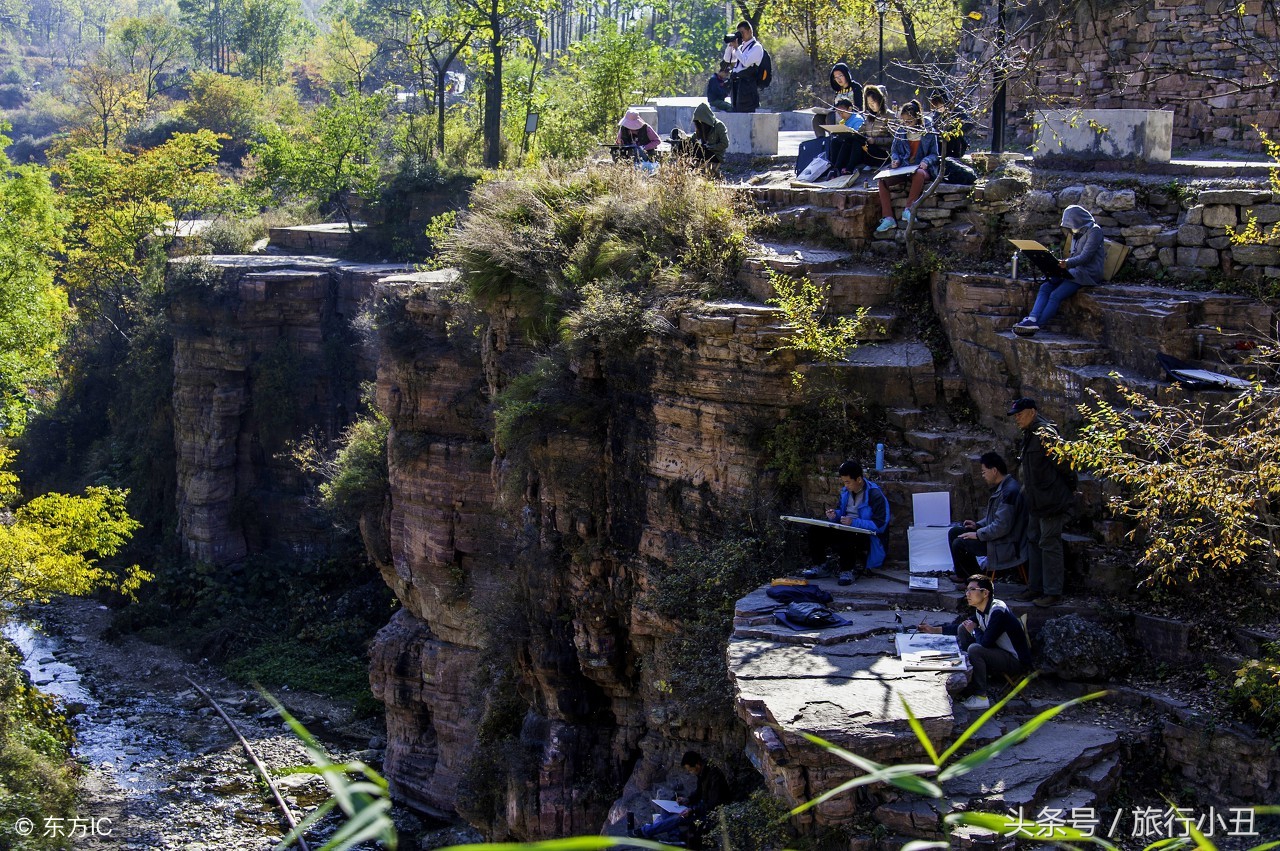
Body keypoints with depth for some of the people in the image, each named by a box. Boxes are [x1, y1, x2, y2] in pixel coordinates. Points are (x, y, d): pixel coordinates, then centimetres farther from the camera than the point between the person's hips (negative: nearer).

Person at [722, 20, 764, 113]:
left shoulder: (756, 47, -5)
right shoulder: (742, 46, 19)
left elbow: (746, 62, -17)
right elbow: (727, 59, 20)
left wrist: (736, 48, -11)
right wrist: (730, 45, 6)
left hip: (747, 85, -8)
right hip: (737, 84, 8)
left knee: (745, 112, -12)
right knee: (736, 112, 7)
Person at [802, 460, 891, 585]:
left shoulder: (875, 495, -14)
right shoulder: (846, 491, 9)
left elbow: (880, 525, -18)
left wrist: (854, 522, -24)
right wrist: (835, 515, -3)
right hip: (845, 529, 7)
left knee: (845, 537, -40)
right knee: (815, 530, -12)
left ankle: (847, 570, -21)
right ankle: (818, 566, -2)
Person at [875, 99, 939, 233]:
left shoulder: (929, 132, 1)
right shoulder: (900, 132, 11)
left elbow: (934, 154, 4)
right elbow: (894, 151, 20)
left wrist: (926, 161, -18)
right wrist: (895, 160, -3)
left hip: (921, 168, -4)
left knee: (919, 174, -43)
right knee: (882, 180, -24)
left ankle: (908, 209, -35)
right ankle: (888, 218, -26)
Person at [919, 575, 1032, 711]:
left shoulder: (997, 611, -24)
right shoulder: (981, 610, 4)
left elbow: (986, 642, -29)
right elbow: (961, 626, 20)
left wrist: (975, 630, -8)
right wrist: (935, 630, 14)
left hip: (1018, 662, -10)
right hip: (1000, 653, 10)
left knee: (974, 649, -29)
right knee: (962, 629, 8)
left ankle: (981, 697, -16)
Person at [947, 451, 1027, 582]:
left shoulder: (1009, 492, -24)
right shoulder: (1001, 488, 11)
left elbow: (1002, 526, -27)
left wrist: (978, 535, -18)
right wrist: (977, 525, 8)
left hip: (1007, 545, -11)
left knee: (959, 544, -18)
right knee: (954, 532, 10)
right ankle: (963, 575, 13)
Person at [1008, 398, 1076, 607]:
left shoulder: (1044, 433, -18)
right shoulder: (1029, 435, 14)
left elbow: (1062, 462, -20)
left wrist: (1071, 487, -12)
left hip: (1051, 501, -11)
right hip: (1037, 502, 11)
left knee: (1049, 544, -6)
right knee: (1034, 542, 16)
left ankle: (1053, 592, -1)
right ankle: (1035, 588, 24)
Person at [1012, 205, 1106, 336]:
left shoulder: (1094, 231, -8)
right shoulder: (1077, 233, 20)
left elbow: (1085, 257, -19)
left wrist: (1067, 264, -33)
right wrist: (1061, 264, 8)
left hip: (1088, 274, -9)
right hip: (1074, 272, 9)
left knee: (1056, 295, -24)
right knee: (1045, 287, -12)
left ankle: (1036, 325, -26)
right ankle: (1032, 320, -27)